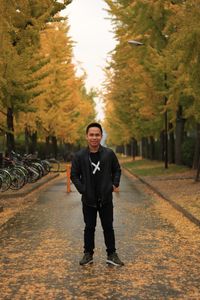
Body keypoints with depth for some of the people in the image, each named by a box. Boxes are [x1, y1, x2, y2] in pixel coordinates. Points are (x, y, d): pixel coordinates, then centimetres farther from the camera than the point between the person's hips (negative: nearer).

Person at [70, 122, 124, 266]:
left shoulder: (109, 153, -5)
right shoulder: (79, 155, -7)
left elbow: (117, 170, 10)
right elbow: (74, 175, 2)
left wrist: (114, 184, -1)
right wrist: (82, 189, -6)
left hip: (106, 198, 0)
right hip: (88, 199, 0)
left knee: (108, 227, 9)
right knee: (89, 227, 11)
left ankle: (112, 254, 20)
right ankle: (88, 254, 24)